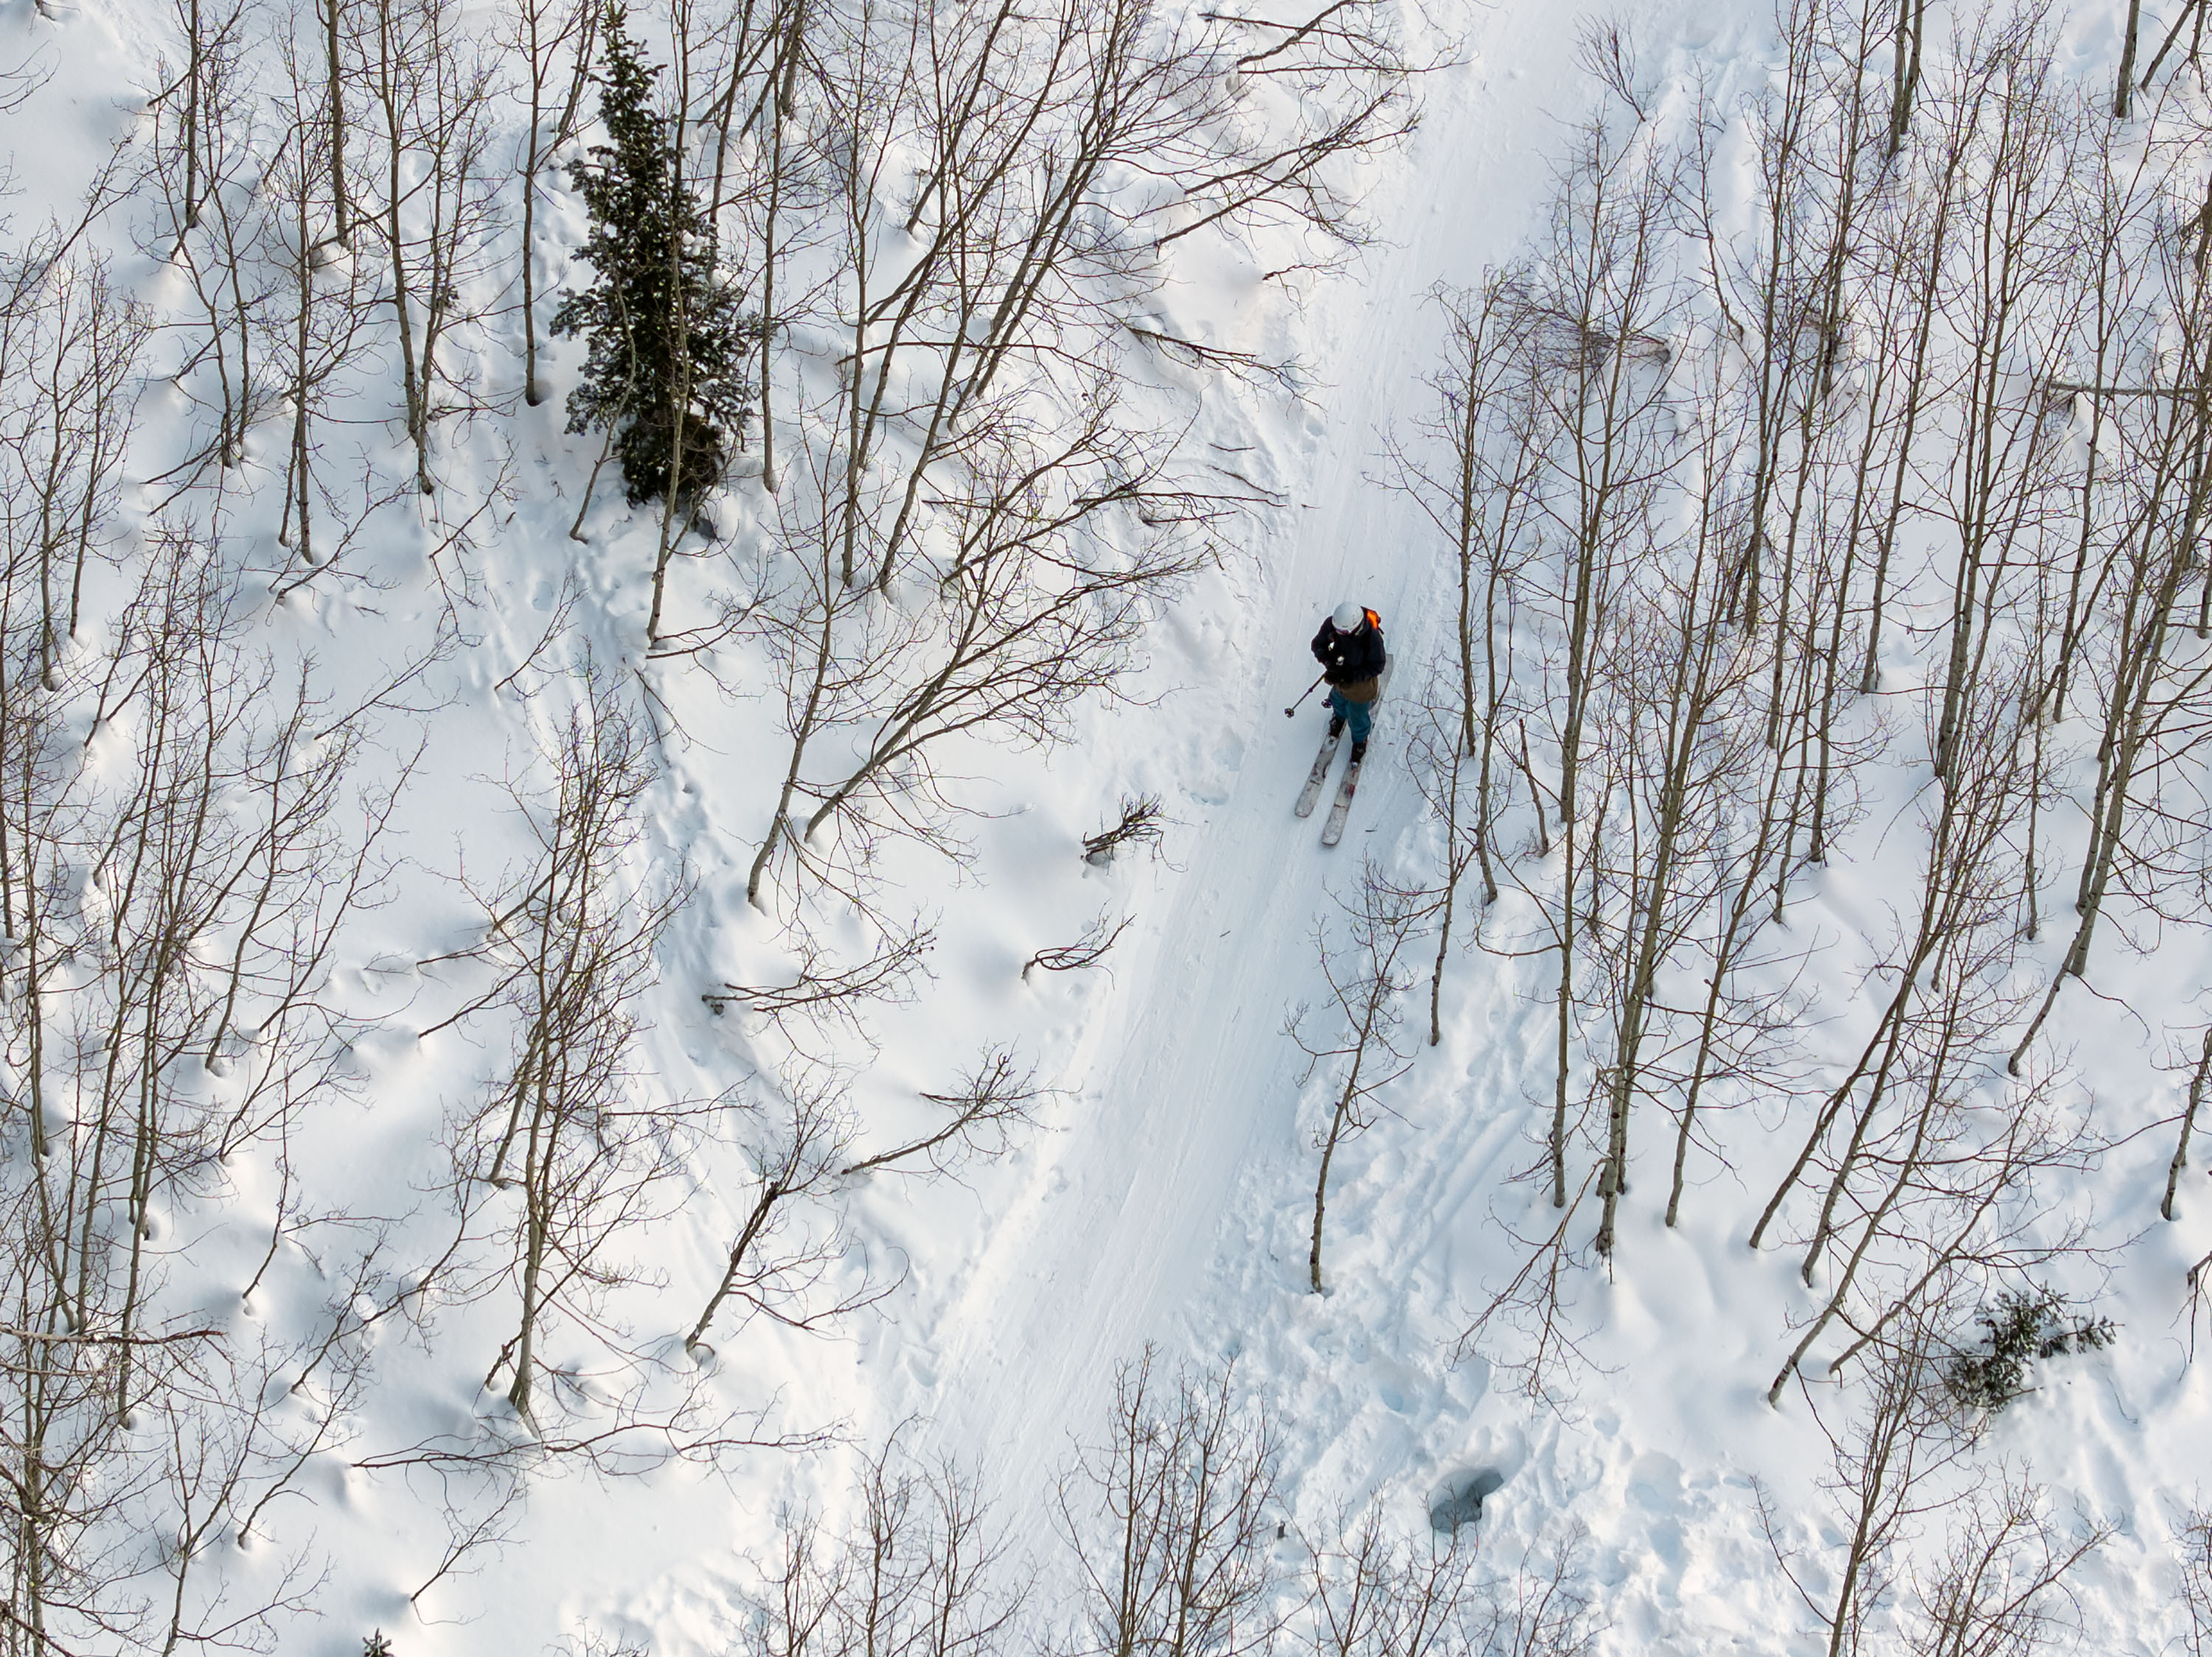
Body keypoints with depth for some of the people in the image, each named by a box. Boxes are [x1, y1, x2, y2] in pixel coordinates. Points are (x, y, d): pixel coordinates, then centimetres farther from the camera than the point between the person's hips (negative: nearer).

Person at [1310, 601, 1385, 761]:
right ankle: (1340, 716, 71)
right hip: (1339, 676, 4)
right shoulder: (1331, 624, -30)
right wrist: (1327, 660, -34)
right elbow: (1318, 644, -12)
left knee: (1358, 714, 20)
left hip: (1360, 682, -4)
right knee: (1338, 700, 35)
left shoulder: (1372, 637, -40)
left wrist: (1350, 676, -34)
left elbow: (1377, 666, -26)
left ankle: (1360, 740, 53)